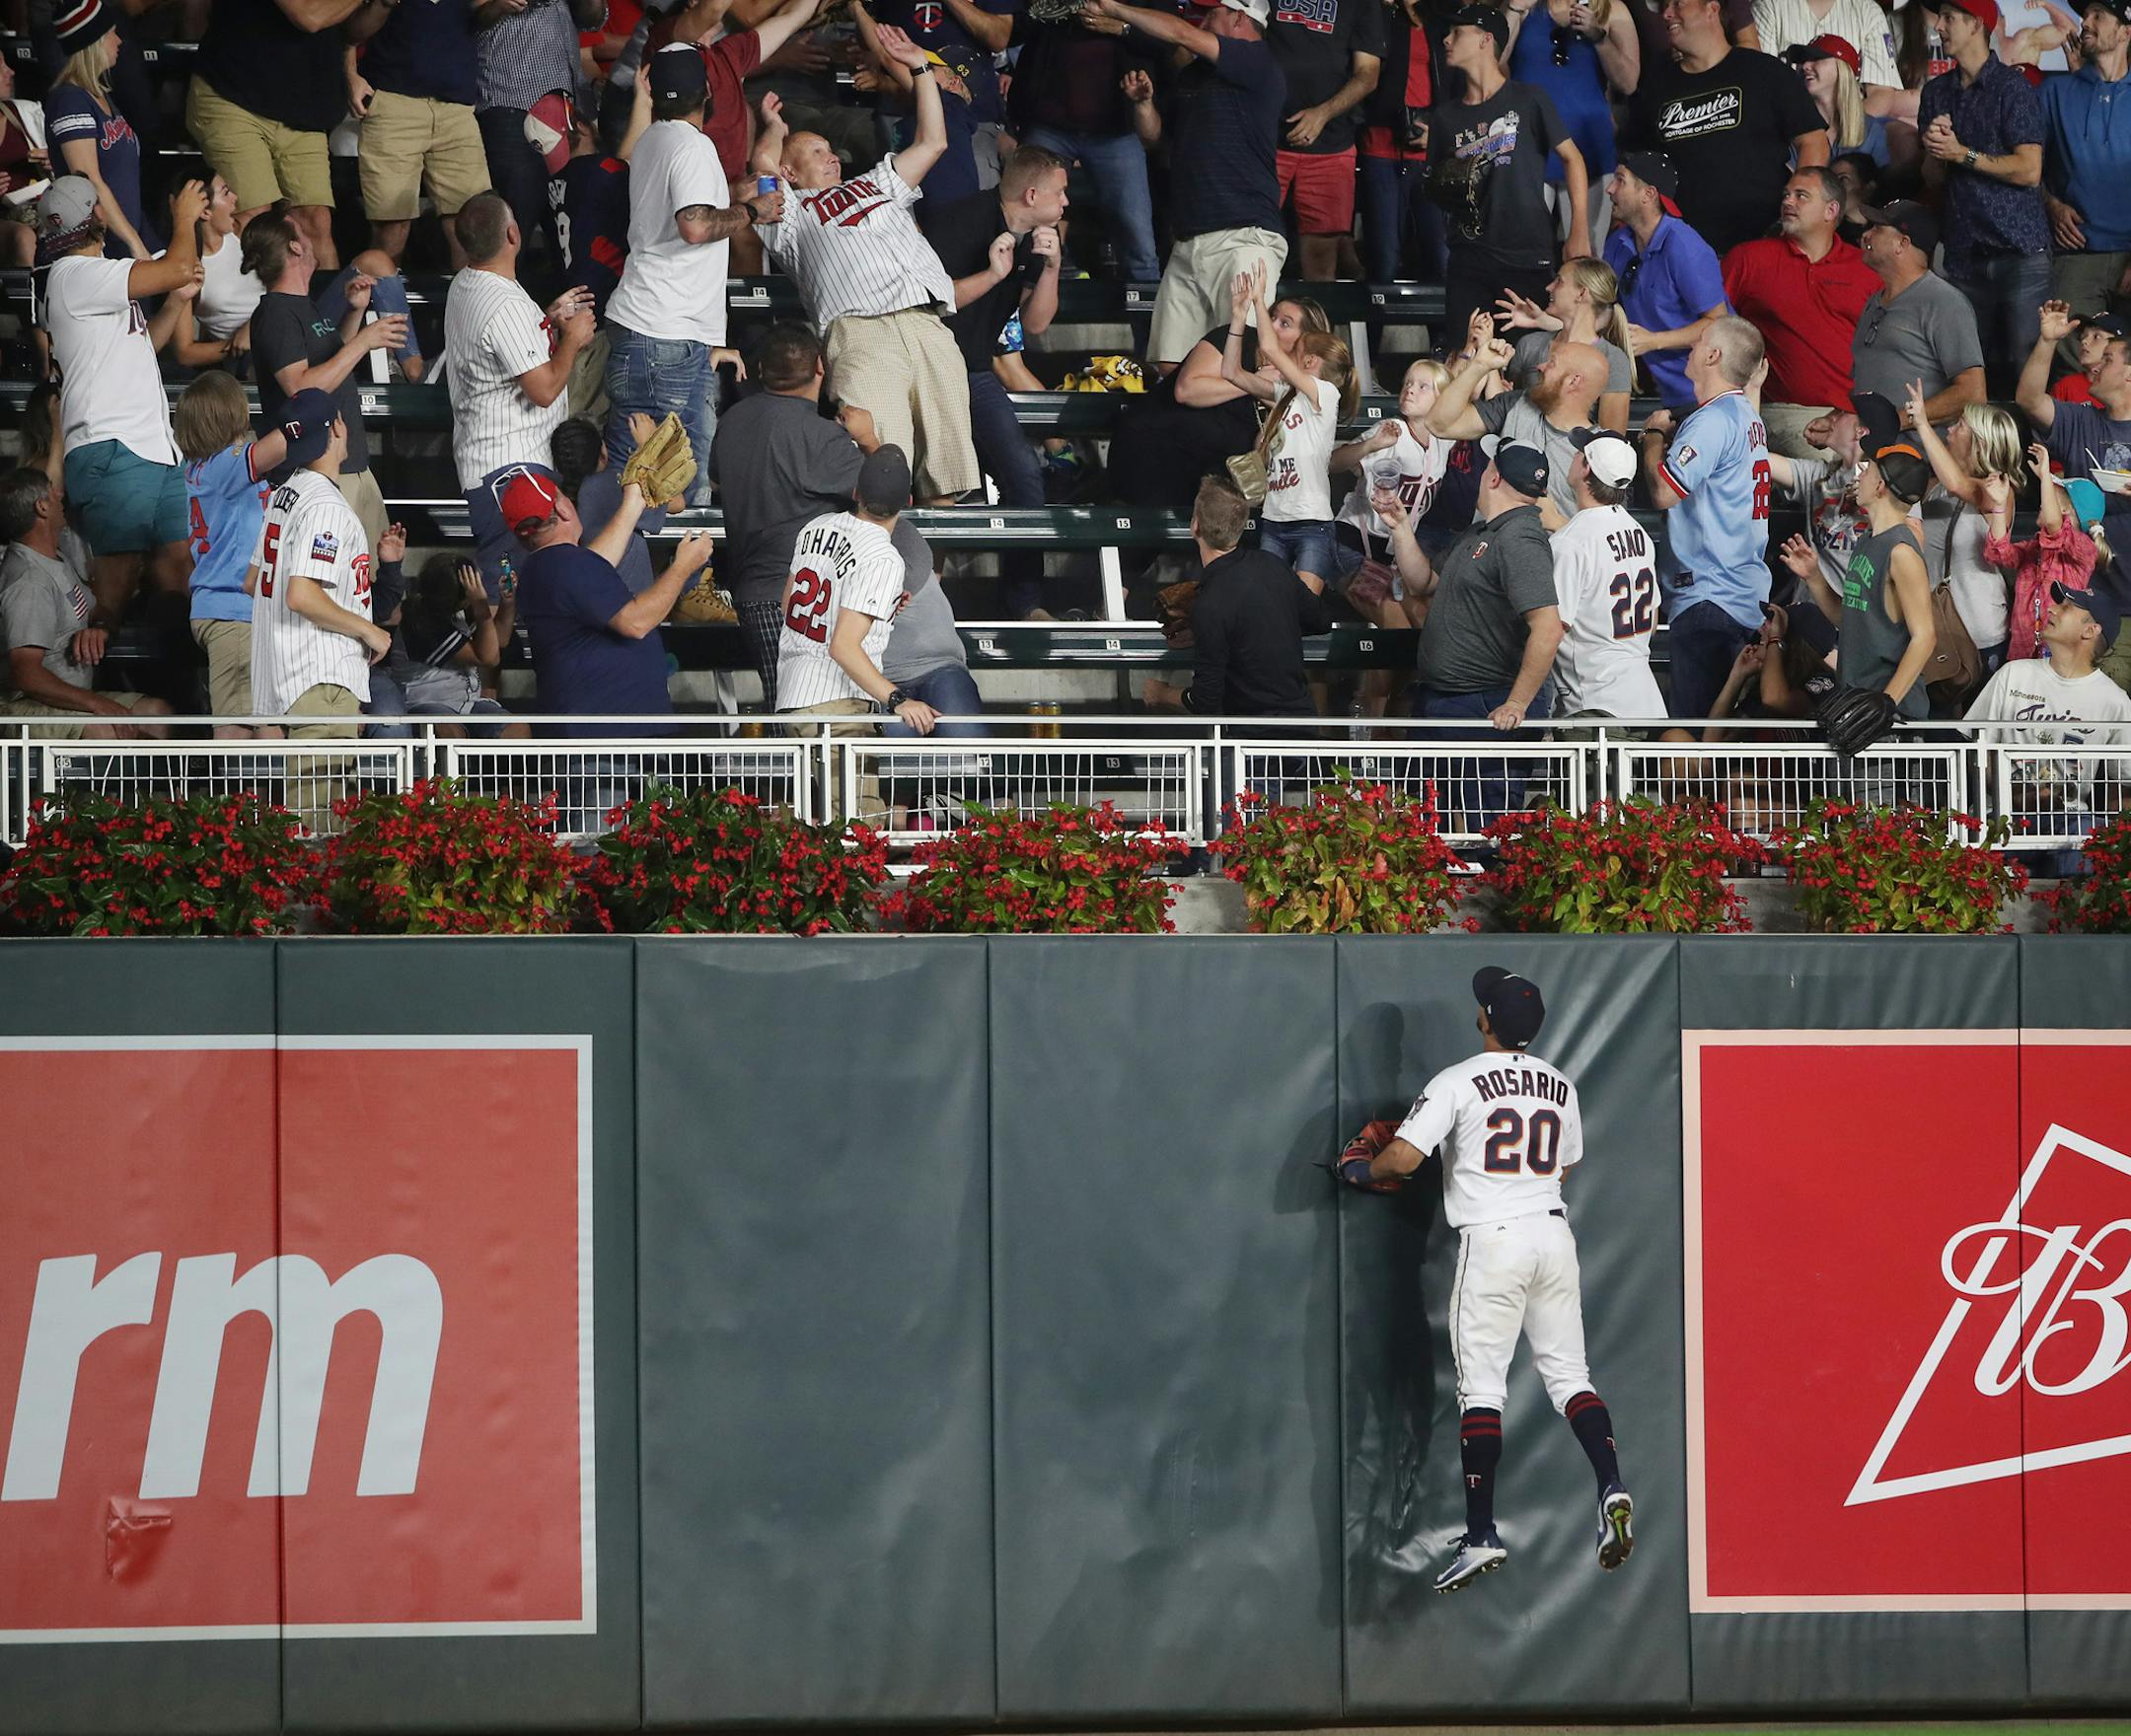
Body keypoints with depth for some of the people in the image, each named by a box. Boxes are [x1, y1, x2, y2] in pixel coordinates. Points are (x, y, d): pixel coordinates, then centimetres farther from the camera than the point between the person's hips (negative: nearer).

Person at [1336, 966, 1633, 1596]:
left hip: (1492, 1237, -5)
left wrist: (1359, 1169, 8)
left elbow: (1403, 1158, -13)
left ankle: (1481, 1534, -6)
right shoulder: (1559, 1086, 11)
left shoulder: (1458, 1083, -7)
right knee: (1568, 1373, 10)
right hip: (1553, 1231, 5)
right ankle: (1611, 1486, -11)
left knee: (1481, 1386, -3)